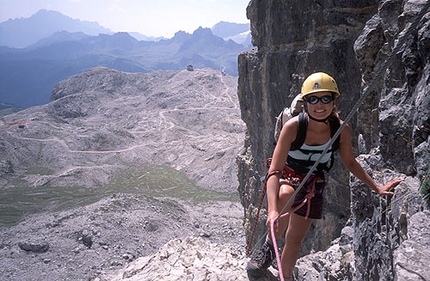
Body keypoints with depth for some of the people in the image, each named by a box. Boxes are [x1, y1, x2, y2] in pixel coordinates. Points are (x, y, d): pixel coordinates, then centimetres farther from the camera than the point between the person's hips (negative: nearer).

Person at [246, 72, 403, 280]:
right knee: (286, 196, -39)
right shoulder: (293, 127, -28)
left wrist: (377, 188, 3)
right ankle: (269, 246, -13)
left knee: (295, 239, 9)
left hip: (312, 186, 3)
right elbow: (274, 171, -33)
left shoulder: (341, 130, -16)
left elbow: (350, 162, 4)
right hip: (285, 177, -3)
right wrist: (272, 210, -46)